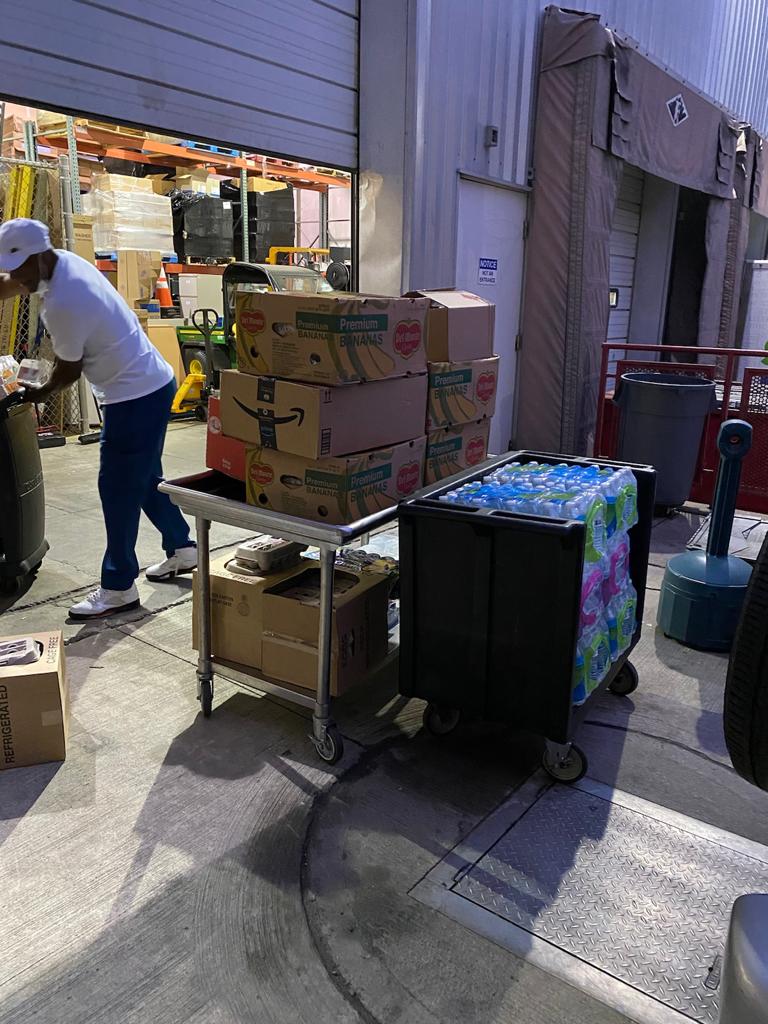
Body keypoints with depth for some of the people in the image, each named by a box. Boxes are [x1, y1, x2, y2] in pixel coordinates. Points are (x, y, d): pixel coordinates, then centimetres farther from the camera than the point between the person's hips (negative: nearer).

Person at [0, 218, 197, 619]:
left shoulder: (63, 303, -25)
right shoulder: (64, 261, 3)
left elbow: (68, 370, -12)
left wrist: (38, 394, 7)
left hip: (136, 397, -10)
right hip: (152, 384, 10)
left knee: (118, 489, -3)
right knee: (144, 478, 19)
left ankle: (118, 588, 7)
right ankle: (181, 549, 33)